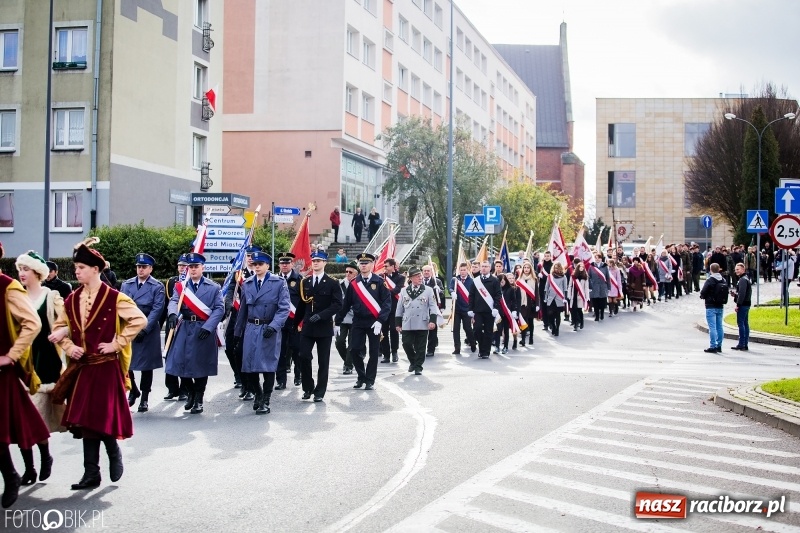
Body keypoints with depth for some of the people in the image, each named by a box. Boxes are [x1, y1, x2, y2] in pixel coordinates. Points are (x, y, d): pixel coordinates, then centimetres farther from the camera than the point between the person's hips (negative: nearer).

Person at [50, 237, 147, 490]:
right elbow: (59, 328, 17)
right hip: (82, 367, 6)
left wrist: (117, 343, -14)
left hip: (106, 367, -5)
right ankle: (91, 473, 12)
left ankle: (115, 454, 24)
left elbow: (139, 320, -13)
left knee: (104, 418, -5)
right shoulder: (73, 299, 7)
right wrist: (69, 346, 0)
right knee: (84, 420, 6)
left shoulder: (114, 297, -10)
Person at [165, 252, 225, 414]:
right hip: (184, 329, 2)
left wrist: (208, 327, -17)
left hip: (204, 330, -2)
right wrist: (173, 314, -30)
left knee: (201, 364, 1)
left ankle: (199, 400, 15)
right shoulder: (181, 286, 10)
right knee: (180, 362, 1)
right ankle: (191, 392, 26)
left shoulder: (214, 287, 4)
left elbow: (219, 309, -4)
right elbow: (174, 301, -7)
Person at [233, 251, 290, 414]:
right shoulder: (247, 284, 12)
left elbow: (284, 308, -8)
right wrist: (237, 331, 16)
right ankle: (258, 394, 28)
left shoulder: (279, 283, -2)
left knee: (268, 366, -2)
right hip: (251, 329, 4)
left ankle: (265, 401, 10)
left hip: (269, 329, -4)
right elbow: (243, 309, 17)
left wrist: (273, 326, -21)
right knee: (249, 365, 5)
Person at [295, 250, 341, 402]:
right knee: (304, 357, -5)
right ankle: (308, 387, 12)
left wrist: (321, 315, -20)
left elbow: (337, 305, -10)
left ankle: (320, 391, 12)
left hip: (324, 327, -3)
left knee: (323, 361, 3)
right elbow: (301, 304, 14)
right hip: (307, 327, 3)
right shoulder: (305, 282, 10)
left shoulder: (332, 283, -2)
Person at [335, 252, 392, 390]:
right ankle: (361, 377, 17)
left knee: (374, 352, 3)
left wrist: (380, 321, -18)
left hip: (374, 322, -2)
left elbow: (387, 302, -7)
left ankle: (370, 380, 15)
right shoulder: (353, 283, 5)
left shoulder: (379, 282, -3)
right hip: (358, 322, 2)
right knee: (355, 350, -2)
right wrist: (337, 323, 5)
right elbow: (345, 304, 8)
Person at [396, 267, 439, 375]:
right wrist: (397, 323, 9)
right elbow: (399, 308, 12)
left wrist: (432, 320, -12)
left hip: (422, 325, -1)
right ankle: (413, 362, 23)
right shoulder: (404, 291, 8)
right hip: (407, 324, 1)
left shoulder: (428, 290, 3)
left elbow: (433, 307, 0)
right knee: (406, 344, 0)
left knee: (420, 347, 2)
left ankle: (418, 366, 13)